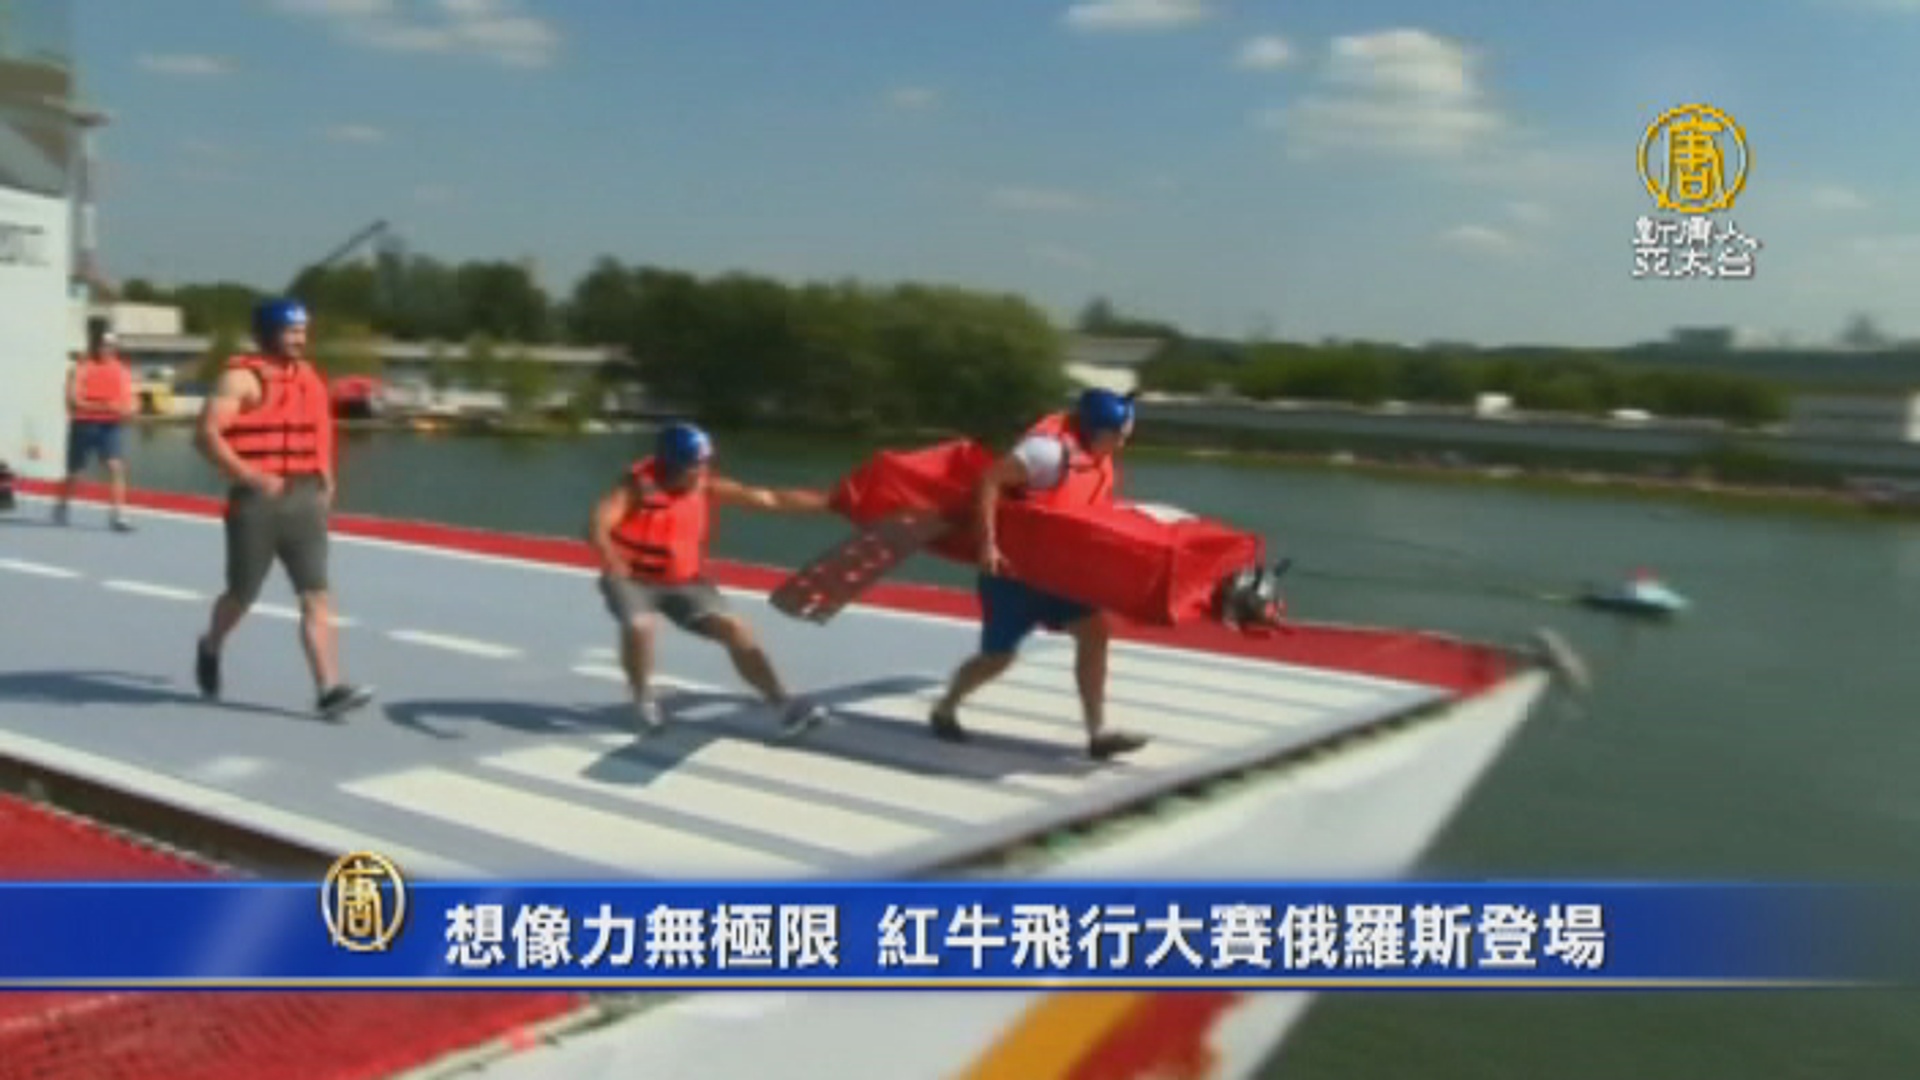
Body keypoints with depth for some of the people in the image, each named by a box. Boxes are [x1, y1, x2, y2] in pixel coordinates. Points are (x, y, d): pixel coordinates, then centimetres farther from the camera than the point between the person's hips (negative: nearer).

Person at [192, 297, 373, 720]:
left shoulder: (310, 379, 13)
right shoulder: (242, 378, -8)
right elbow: (208, 434, -17)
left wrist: (325, 479, 13)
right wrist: (252, 477, -24)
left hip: (305, 499, 5)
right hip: (257, 501, -5)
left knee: (317, 597, -5)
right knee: (243, 594, 10)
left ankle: (330, 689, -10)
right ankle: (210, 648, 42)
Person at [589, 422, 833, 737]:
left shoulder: (708, 488, -9)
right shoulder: (638, 486, -20)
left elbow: (773, 499, -6)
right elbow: (598, 526, -35)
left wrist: (831, 501, -8)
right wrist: (612, 559, -55)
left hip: (684, 581, 3)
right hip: (632, 579, -3)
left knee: (736, 629, -10)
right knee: (639, 627, -31)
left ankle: (783, 705, -6)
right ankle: (643, 700, -3)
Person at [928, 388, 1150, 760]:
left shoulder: (1099, 460, 3)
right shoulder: (1052, 449, -25)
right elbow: (991, 479, -28)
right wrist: (987, 543, -30)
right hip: (1012, 567, -7)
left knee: (1094, 629, -8)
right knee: (998, 656, 5)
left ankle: (1098, 732, -5)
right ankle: (945, 709, 31)